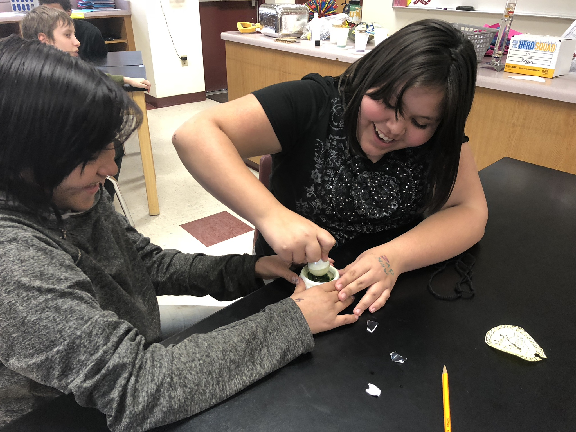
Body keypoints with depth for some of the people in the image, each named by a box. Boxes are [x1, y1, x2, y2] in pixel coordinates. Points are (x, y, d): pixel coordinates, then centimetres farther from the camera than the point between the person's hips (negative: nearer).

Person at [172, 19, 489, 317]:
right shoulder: (313, 104, -16)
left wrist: (395, 257, -28)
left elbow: (470, 211, -10)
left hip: (384, 299, 3)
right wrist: (271, 214, -38)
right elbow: (194, 135, -24)